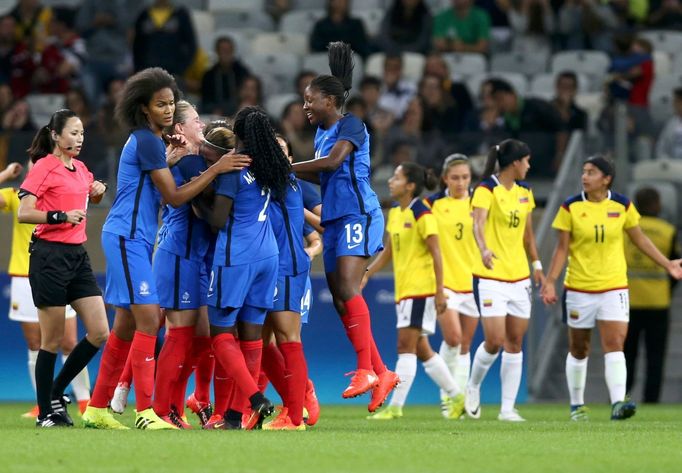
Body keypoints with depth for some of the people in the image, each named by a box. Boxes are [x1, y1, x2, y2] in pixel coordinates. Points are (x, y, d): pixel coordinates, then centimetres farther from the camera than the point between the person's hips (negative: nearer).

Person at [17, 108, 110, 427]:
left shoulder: (79, 169, 14)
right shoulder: (44, 168, -8)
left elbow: (92, 196, 36)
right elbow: (23, 213, -16)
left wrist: (99, 191, 14)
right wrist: (61, 216, -25)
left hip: (77, 255, 8)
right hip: (49, 255, -8)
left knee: (100, 332, 0)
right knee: (52, 340, -3)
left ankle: (57, 393, 15)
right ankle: (45, 413, 6)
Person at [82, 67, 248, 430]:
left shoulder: (147, 139, 15)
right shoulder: (146, 141, -15)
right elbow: (174, 197, -16)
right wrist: (216, 169, -18)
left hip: (135, 239, 11)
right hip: (127, 238, -11)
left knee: (126, 325, 12)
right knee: (148, 319, -15)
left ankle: (97, 408, 16)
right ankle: (145, 411, -18)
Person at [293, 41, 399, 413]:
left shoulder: (350, 125, -8)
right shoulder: (322, 133, 17)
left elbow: (333, 161, -22)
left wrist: (287, 168, -17)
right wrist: (290, 168, 8)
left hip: (358, 216, -9)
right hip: (334, 220, 9)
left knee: (347, 288, -22)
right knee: (340, 302, 4)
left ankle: (365, 369, -23)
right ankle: (382, 373, 9)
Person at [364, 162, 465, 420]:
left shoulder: (422, 215, -12)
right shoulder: (394, 214, 12)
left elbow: (436, 254, -14)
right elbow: (387, 252, 20)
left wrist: (440, 291, -18)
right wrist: (366, 274, 11)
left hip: (420, 288, -9)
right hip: (403, 289, 9)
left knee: (406, 345, -10)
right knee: (420, 349, 11)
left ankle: (396, 406, -10)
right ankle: (455, 395, 20)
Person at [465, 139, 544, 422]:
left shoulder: (524, 191, 12)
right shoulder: (487, 189, -10)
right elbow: (478, 223, -25)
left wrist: (536, 264, 20)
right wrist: (484, 249, -42)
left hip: (519, 277, 7)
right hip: (490, 277, -7)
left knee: (515, 344, 4)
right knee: (495, 341, -12)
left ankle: (508, 408, 8)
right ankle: (473, 388, 15)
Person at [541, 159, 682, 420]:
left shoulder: (622, 206, -1)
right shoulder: (571, 207, -4)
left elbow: (640, 239, 11)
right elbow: (562, 248, -2)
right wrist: (550, 281, -9)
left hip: (614, 287, 0)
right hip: (579, 288, 0)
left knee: (615, 345, -13)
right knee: (578, 350, 9)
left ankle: (618, 403, -22)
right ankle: (577, 405, 23)